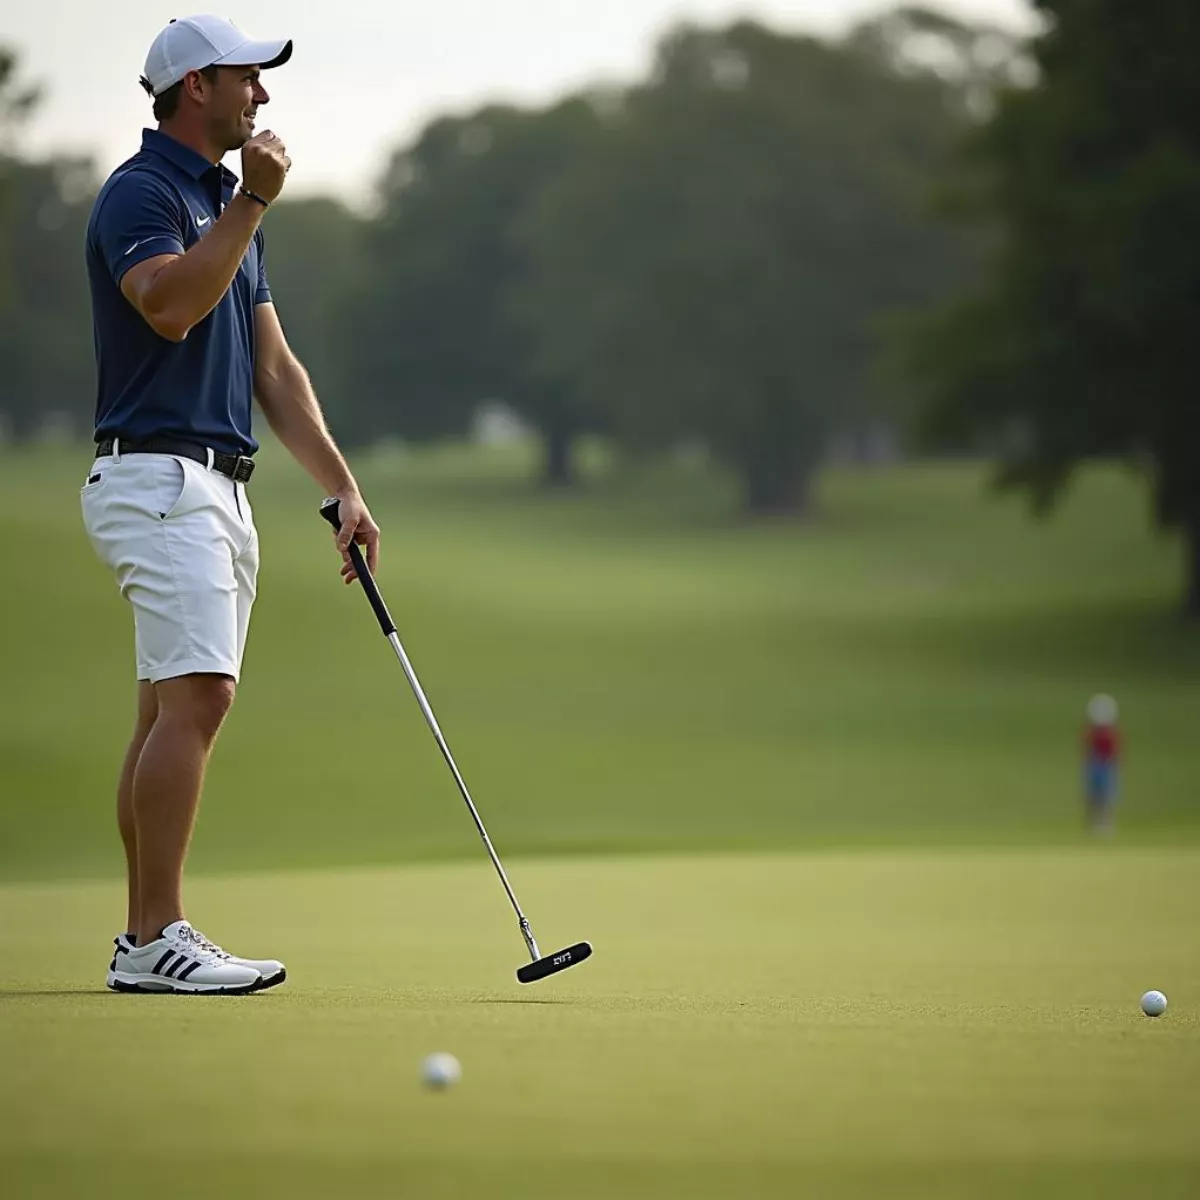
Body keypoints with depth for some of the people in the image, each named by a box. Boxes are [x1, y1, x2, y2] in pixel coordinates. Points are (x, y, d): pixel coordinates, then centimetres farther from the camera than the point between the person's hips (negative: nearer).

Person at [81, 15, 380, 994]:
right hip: (160, 478, -10)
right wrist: (252, 202, -21)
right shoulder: (140, 192, -8)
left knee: (172, 711, 6)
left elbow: (274, 367, 20)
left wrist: (344, 489, 14)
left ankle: (143, 939, 6)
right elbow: (172, 305, -27)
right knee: (197, 695, -18)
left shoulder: (225, 203, 20)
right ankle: (158, 937, -19)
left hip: (217, 491, 10)